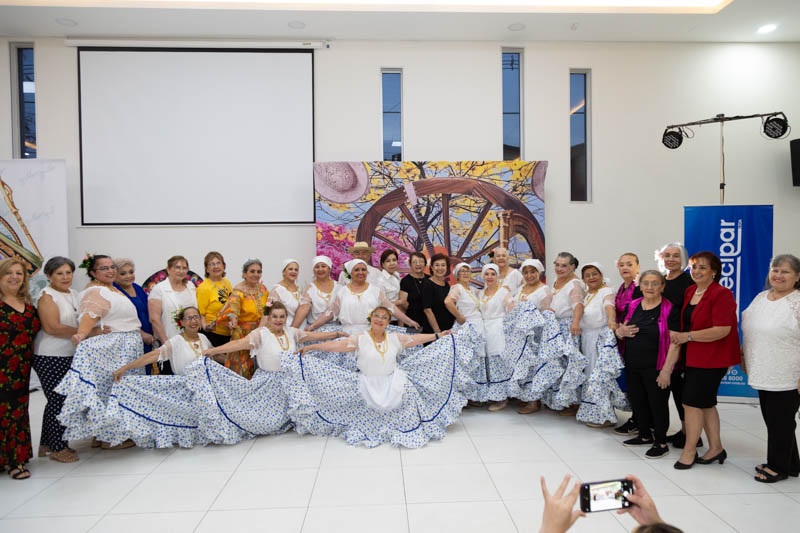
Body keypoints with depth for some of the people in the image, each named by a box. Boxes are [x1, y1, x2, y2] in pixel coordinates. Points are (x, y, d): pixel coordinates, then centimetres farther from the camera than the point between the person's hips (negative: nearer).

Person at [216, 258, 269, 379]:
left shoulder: (262, 288, 4)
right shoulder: (238, 292, -14)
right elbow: (231, 308, -33)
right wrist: (232, 318, -49)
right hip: (243, 336, -5)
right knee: (244, 370, -1)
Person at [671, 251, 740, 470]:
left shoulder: (721, 294, -16)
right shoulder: (690, 291, 9)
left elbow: (722, 330, -23)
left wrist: (688, 336, -20)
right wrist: (679, 336, 9)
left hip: (712, 358, -8)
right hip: (694, 357, 8)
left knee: (692, 401, -4)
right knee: (705, 403, 15)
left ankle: (689, 450, 10)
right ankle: (716, 447, 29)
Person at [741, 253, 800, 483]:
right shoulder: (760, 298, 11)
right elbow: (750, 331, 20)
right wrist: (744, 356, 17)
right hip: (763, 375, 7)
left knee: (780, 423, 4)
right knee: (772, 420, 15)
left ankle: (779, 467, 21)